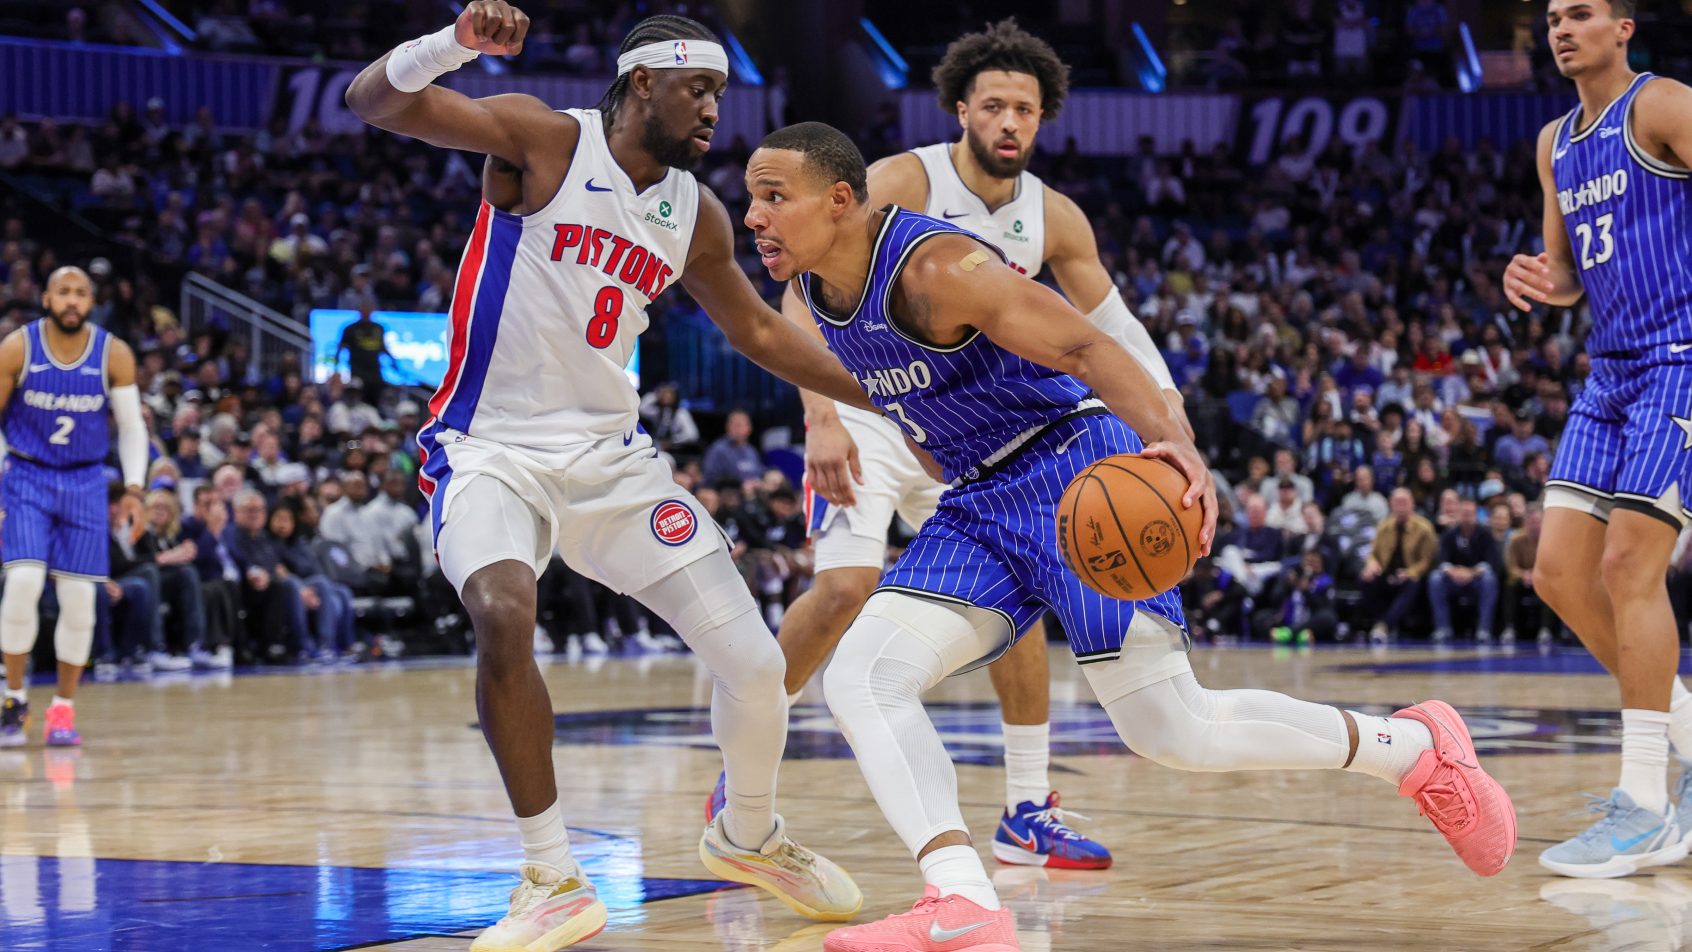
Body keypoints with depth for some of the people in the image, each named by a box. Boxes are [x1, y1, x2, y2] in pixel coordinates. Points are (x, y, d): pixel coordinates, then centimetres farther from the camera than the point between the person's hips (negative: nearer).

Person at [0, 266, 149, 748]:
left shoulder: (114, 355, -6)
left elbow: (131, 426, 2)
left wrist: (133, 486, -8)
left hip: (84, 482, 2)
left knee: (79, 598, -2)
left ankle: (63, 708, 12)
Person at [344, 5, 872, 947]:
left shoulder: (696, 214, 6)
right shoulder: (543, 140, -10)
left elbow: (761, 332, 21)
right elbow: (375, 100, -21)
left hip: (611, 453, 5)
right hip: (492, 450, -5)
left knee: (756, 661, -2)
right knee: (503, 617, -34)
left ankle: (748, 835, 30)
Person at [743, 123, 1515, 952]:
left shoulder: (935, 269, -21)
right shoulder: (810, 294, 4)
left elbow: (1083, 345, -29)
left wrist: (1173, 442, -45)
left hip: (1072, 471, -8)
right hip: (979, 506, 8)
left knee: (1177, 734, -7)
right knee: (857, 681, -14)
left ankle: (1418, 747, 14)